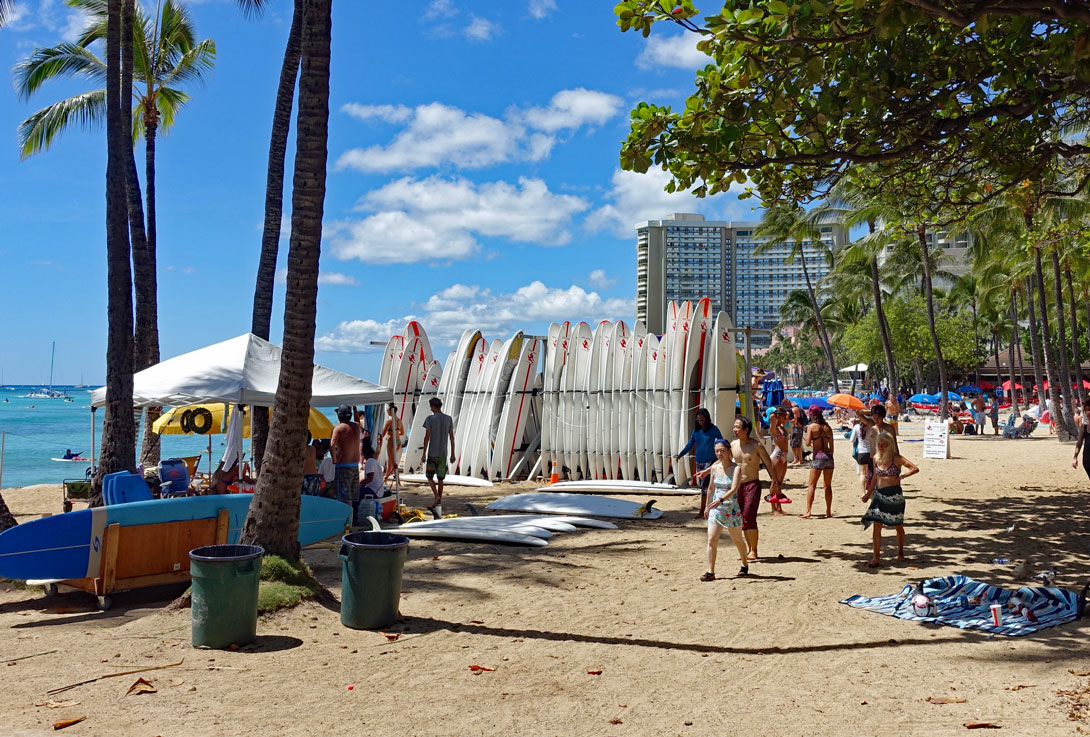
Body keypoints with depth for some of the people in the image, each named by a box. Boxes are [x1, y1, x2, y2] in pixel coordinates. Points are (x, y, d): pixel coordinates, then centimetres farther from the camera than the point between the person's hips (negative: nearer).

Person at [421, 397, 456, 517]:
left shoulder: (430, 419, -7)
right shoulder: (449, 419, 5)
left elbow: (427, 437, -9)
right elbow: (451, 437, 6)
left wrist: (424, 454, -6)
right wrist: (452, 454, 12)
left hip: (432, 453, -3)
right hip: (443, 453, 3)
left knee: (429, 476, 9)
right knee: (440, 478, 9)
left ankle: (436, 496, -13)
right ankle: (439, 503, 10)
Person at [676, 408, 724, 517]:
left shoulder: (714, 430, -6)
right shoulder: (696, 430, 6)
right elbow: (690, 443, 7)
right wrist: (681, 454, -4)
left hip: (710, 461, -5)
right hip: (699, 462, 5)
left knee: (705, 486, -11)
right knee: (703, 486, 10)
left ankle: (702, 511, -6)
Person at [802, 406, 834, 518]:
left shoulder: (811, 426, -4)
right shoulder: (827, 427, 9)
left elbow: (808, 444, -11)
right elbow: (831, 445, 11)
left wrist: (804, 439, 10)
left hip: (818, 457, -4)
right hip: (828, 456, 4)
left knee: (812, 485, -1)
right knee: (828, 486, 12)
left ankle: (808, 511, -7)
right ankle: (828, 511, 15)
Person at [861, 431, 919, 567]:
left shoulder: (896, 459, -9)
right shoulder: (876, 458, 6)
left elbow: (915, 469, -14)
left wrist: (901, 477, -17)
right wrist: (868, 494, 16)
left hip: (894, 495, -4)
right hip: (879, 495, 4)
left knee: (898, 526, 12)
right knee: (876, 526, -5)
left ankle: (900, 552, 33)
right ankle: (877, 558, -4)